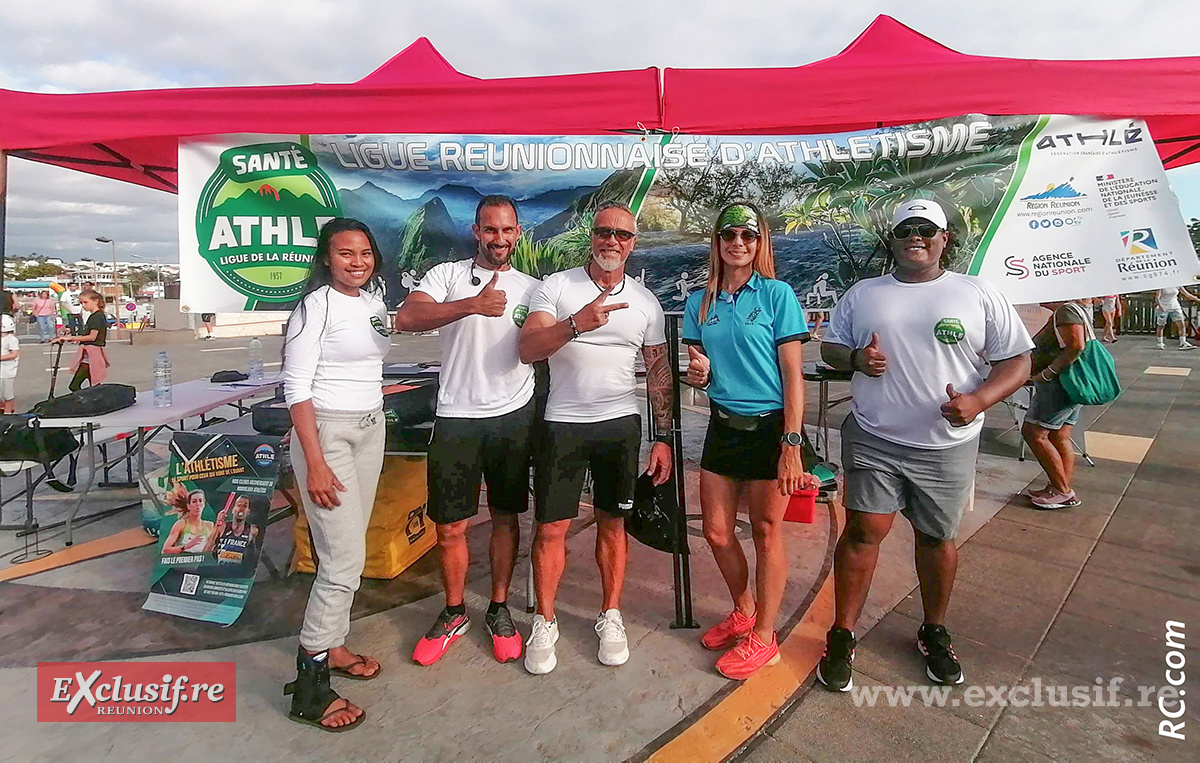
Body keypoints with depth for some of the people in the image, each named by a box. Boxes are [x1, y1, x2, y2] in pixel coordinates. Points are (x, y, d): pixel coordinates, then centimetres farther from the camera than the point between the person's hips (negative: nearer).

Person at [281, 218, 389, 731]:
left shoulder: (374, 299, 10)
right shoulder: (315, 306, -12)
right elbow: (296, 388, -15)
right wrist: (315, 464, -19)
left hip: (371, 428, 7)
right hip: (326, 432, -7)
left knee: (348, 549, 13)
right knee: (344, 560, -7)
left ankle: (332, 646, 30)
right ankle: (309, 689, 7)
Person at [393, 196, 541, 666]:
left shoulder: (531, 287, 10)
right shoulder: (447, 275, 3)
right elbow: (406, 318, -16)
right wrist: (473, 304, -27)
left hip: (513, 417, 2)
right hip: (457, 418, -1)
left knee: (506, 517, 12)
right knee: (450, 526, 7)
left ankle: (499, 610, 30)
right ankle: (454, 614, 29)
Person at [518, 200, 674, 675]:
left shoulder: (645, 302, 6)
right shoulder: (556, 287, -2)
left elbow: (659, 373, 9)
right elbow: (527, 350, -14)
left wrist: (664, 438, 4)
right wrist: (577, 324, -30)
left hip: (621, 423, 2)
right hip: (563, 423, -2)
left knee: (613, 524, 11)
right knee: (551, 528, 3)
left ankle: (610, 617, 28)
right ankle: (544, 623, 22)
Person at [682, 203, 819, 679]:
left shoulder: (777, 294, -7)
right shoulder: (700, 303, 7)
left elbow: (793, 375, -9)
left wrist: (792, 444, -15)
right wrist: (699, 373, -11)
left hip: (770, 426, -5)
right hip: (723, 426, 5)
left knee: (766, 532, 7)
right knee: (716, 532, 10)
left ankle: (763, 637, 25)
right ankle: (744, 611, 37)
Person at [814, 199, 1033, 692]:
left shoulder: (979, 295, 3)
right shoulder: (863, 294, 8)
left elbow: (1017, 361, 2)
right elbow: (829, 347, 14)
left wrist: (979, 400, -17)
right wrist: (855, 358, -9)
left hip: (947, 446, 0)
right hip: (872, 440, 0)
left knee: (937, 537, 13)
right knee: (863, 532, -2)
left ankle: (934, 633, 35)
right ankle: (841, 637, 13)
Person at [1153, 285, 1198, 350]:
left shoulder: (1177, 286, 2)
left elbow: (1187, 294, 10)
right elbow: (1157, 297, -23)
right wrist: (1160, 305, -41)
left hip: (1175, 308, 4)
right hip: (1162, 308, -4)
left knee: (1182, 324, -8)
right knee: (1160, 326, 6)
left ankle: (1182, 344, -7)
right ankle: (1160, 343, 22)